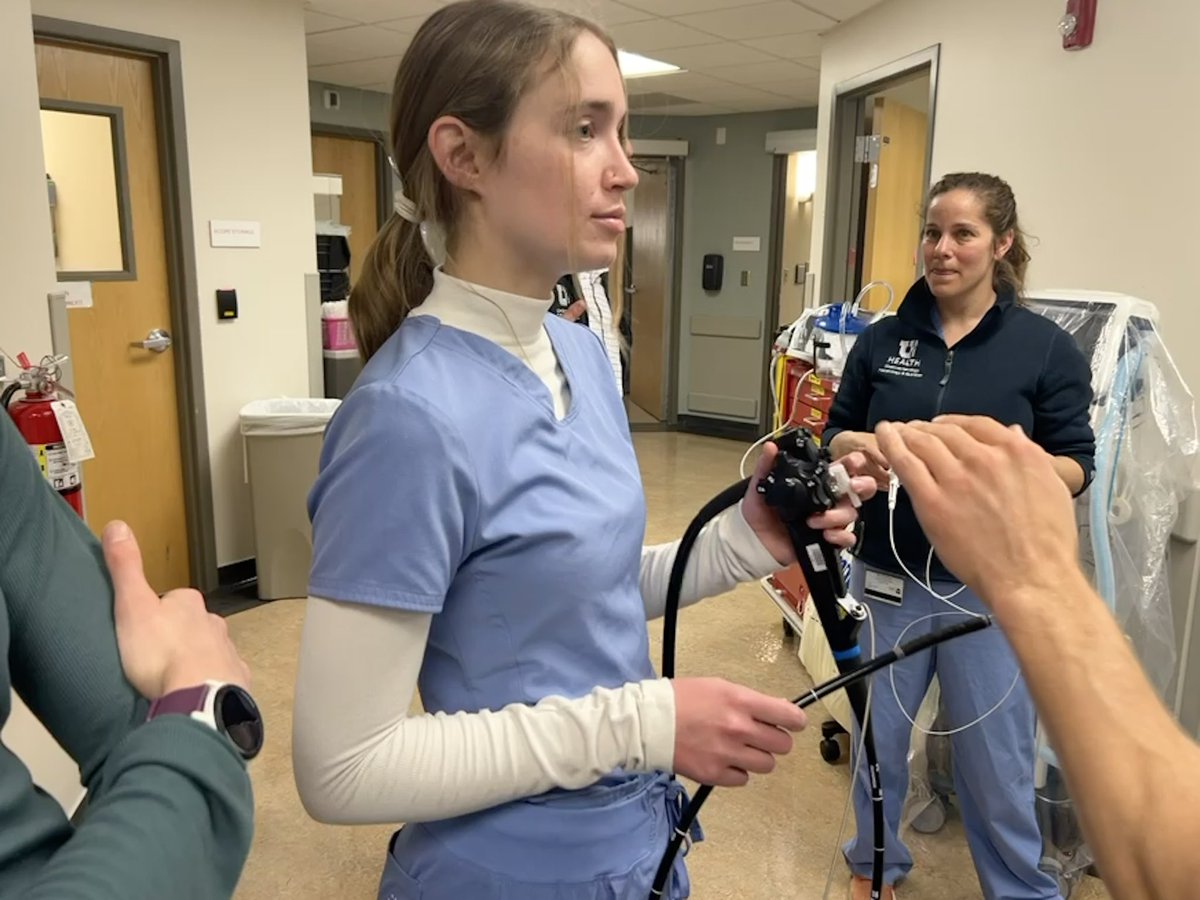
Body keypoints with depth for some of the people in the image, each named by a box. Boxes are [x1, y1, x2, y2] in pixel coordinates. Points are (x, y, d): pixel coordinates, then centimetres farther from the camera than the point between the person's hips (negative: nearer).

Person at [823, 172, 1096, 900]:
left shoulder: (1047, 348, -5)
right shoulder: (883, 340, 2)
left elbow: (1076, 467, -5)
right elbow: (836, 437, 7)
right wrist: (861, 446, -16)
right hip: (888, 572, 3)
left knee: (995, 758, 9)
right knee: (877, 736, 16)